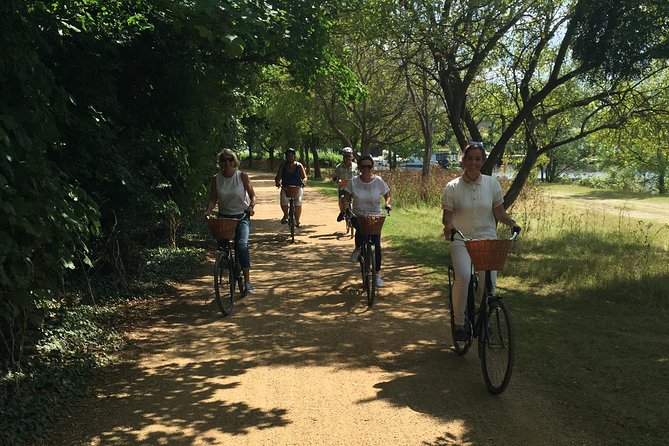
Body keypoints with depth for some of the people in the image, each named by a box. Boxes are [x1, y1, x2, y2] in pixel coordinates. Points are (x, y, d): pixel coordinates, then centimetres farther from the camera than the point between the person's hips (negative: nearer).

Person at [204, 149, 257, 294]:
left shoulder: (242, 176, -5)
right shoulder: (216, 179, 0)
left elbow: (252, 195, -4)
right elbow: (213, 199, -1)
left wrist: (251, 207, -23)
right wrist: (207, 211, -19)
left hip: (241, 217, -3)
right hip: (224, 217, 3)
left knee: (242, 244, -22)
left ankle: (247, 281, -22)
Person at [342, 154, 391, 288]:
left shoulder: (378, 181, -3)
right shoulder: (354, 181, -4)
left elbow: (387, 195, 7)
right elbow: (346, 197, 1)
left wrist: (387, 203, -14)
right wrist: (345, 205, -21)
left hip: (375, 216, 1)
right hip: (358, 215, -1)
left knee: (376, 244, -7)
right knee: (360, 227, -37)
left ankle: (377, 274, 9)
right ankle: (358, 248, -6)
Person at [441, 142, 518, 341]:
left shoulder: (492, 183, 4)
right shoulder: (453, 187, -1)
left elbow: (499, 212, 5)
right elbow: (447, 215, -1)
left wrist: (510, 221, -16)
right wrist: (448, 224, -24)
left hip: (487, 238, 2)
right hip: (461, 240, -2)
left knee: (489, 280, -14)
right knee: (463, 276, -27)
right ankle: (459, 323, -11)